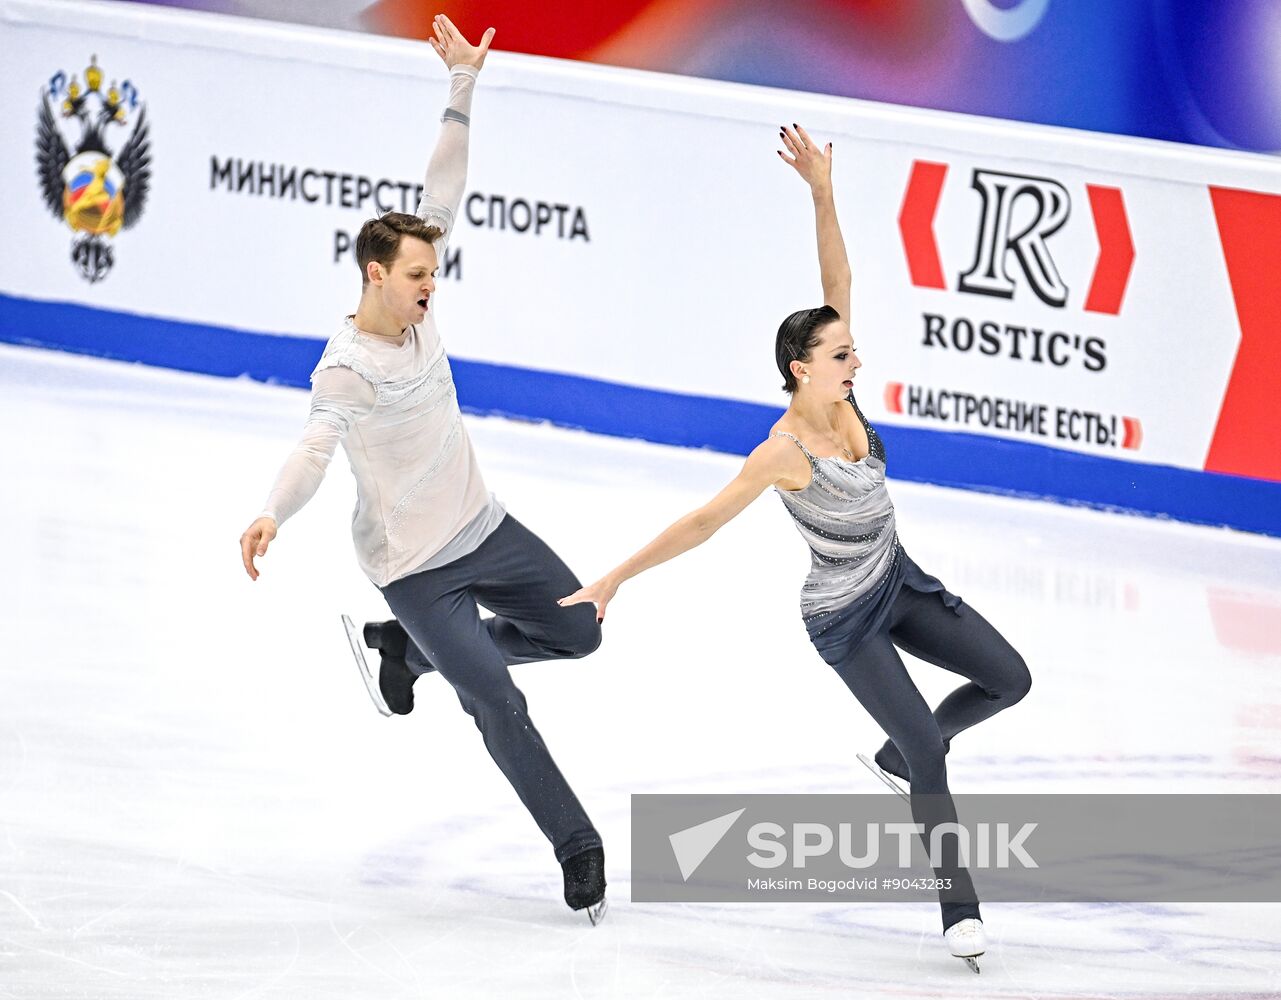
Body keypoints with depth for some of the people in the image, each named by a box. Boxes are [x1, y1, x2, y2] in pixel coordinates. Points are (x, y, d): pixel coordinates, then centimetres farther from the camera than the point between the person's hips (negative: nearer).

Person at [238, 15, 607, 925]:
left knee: (579, 632, 16)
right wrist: (275, 513, -60)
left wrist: (462, 88, -6)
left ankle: (408, 650, 28)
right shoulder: (345, 369, -24)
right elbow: (318, 444, -40)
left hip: (484, 528, 8)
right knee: (502, 711, -6)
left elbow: (443, 198, -2)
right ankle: (579, 851, 8)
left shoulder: (417, 309, -4)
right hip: (415, 567, -8)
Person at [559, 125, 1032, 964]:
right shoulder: (784, 454, -27)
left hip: (899, 583, 8)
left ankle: (898, 755, 26)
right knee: (929, 758, -9)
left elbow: (837, 284, -13)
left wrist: (823, 192, -24)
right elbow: (701, 523, -22)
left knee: (1009, 679, 4)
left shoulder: (839, 399, -9)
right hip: (845, 618, -8)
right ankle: (960, 915, -2)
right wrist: (616, 579, -20)